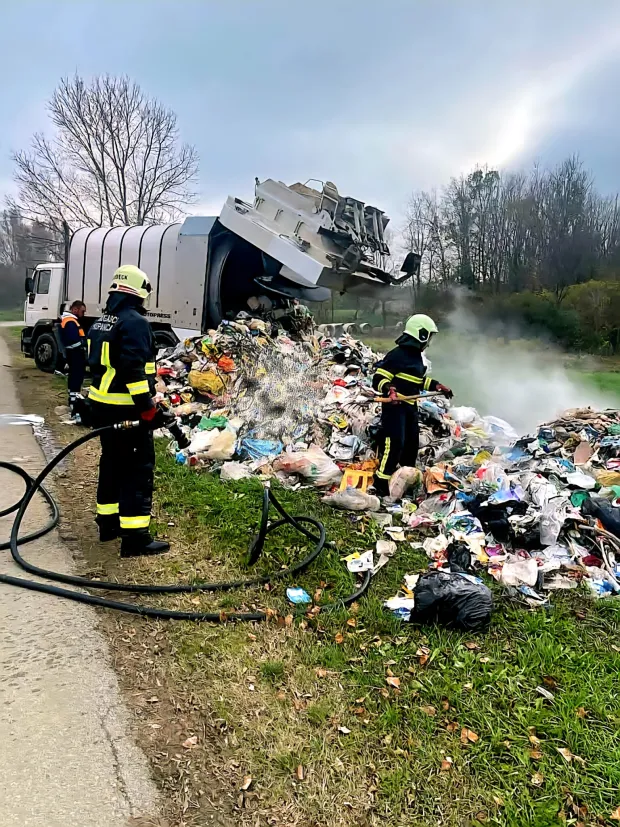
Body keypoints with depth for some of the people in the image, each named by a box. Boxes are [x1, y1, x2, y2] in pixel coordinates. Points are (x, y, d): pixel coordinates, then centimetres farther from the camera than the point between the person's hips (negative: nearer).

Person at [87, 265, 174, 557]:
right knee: (138, 468, -5)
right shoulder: (134, 322, -16)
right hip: (128, 410, -9)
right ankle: (134, 537, -5)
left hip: (101, 405, 9)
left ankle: (108, 523, 31)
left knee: (112, 462, 20)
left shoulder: (100, 322, 14)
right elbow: (133, 370, -25)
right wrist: (149, 410, -23)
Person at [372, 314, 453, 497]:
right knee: (394, 443, -15)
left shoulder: (416, 355, 14)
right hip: (394, 405, -10)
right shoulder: (398, 355, -16)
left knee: (412, 442, 14)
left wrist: (438, 386, 19)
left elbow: (421, 380, 27)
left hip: (410, 406, 10)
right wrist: (389, 389, -37)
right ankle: (381, 482, -7)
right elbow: (379, 378, -19)